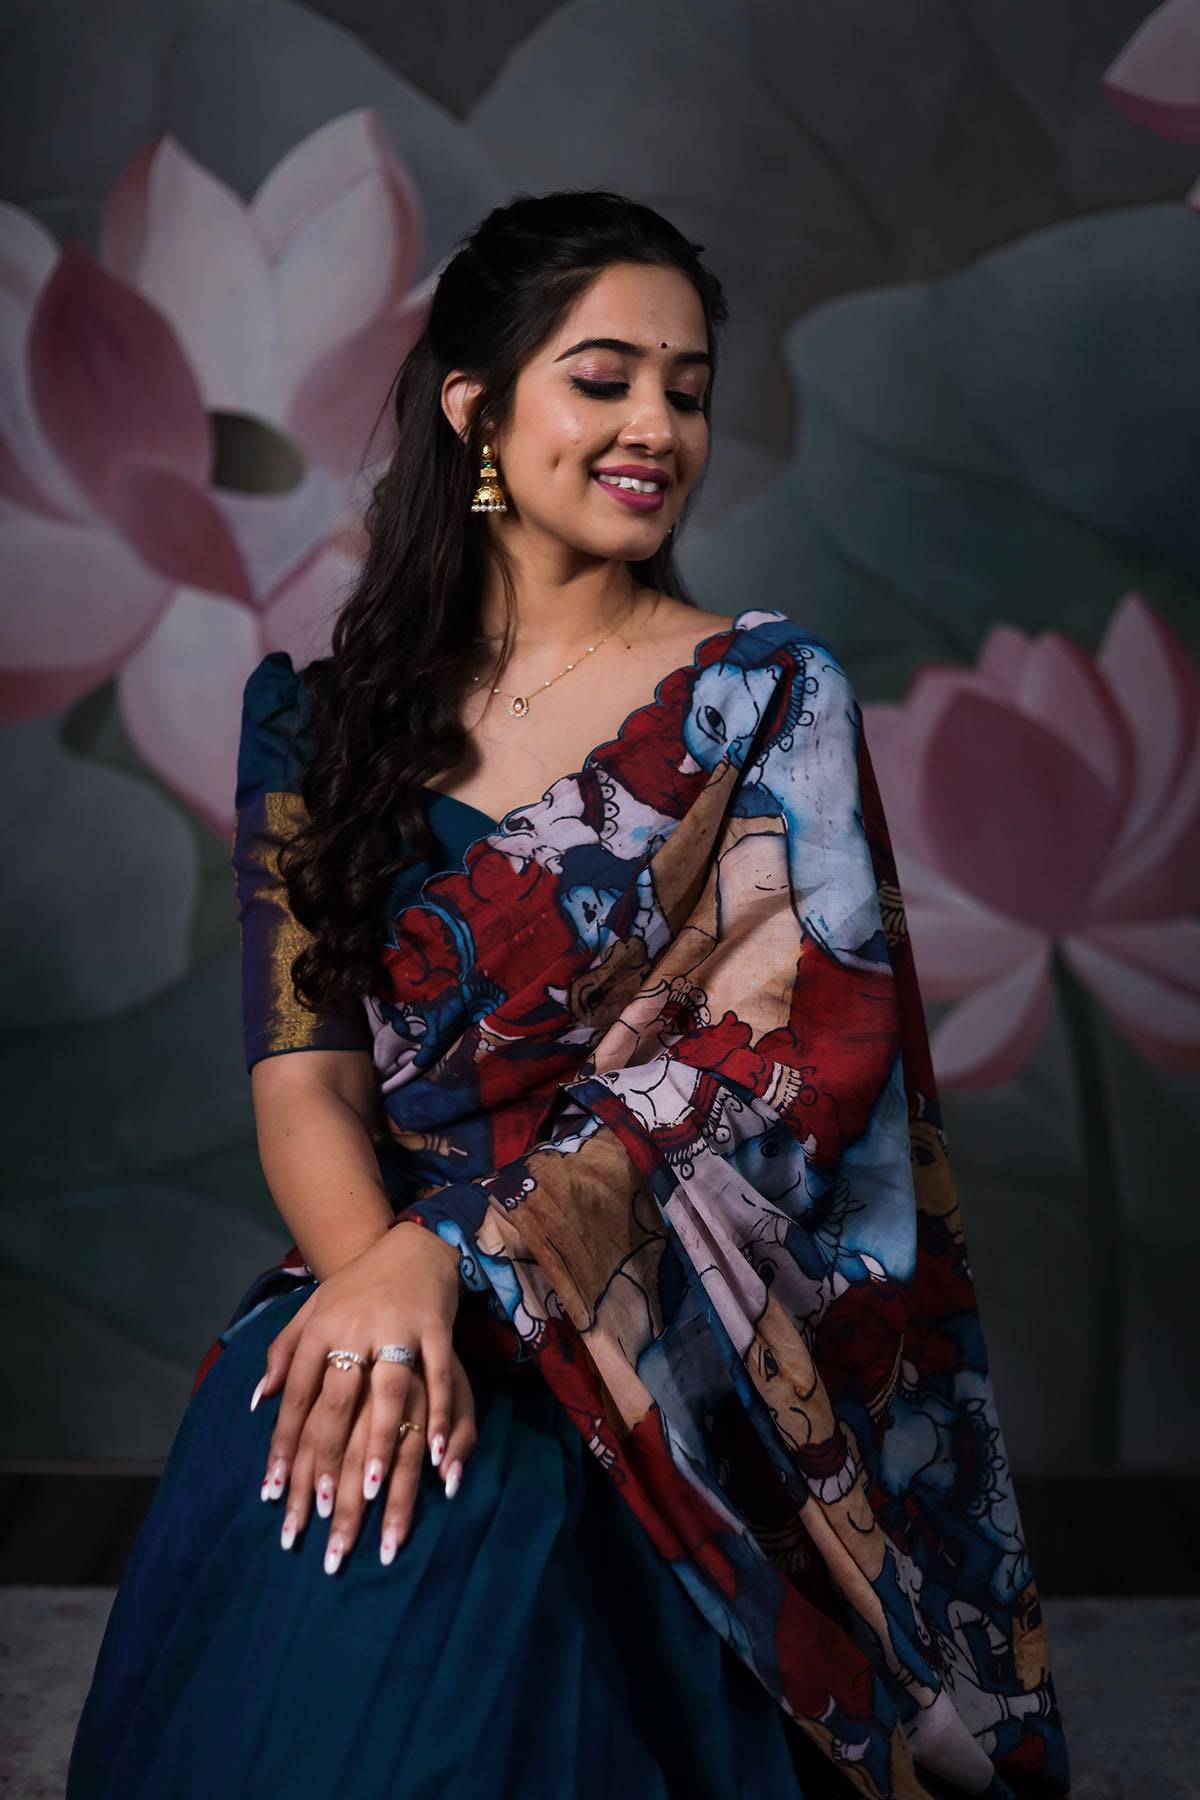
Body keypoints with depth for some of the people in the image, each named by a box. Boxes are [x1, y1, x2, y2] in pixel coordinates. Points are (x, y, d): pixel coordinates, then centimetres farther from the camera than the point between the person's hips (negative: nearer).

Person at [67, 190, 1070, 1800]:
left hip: (669, 1318, -2)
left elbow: (766, 1045, -9)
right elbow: (304, 1069, 3)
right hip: (388, 1257, 2)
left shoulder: (767, 692, 3)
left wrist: (457, 1251, -23)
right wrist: (383, 1281, -20)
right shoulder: (322, 714, 11)